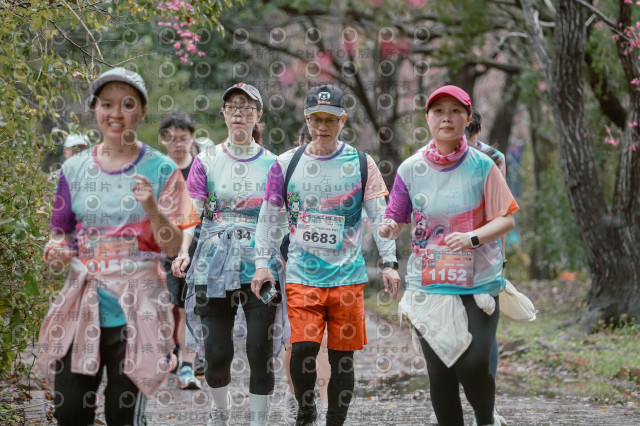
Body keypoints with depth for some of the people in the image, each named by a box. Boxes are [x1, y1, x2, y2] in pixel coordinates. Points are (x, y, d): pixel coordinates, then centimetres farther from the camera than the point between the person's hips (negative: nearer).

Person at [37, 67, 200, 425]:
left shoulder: (160, 169, 1)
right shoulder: (75, 169, 8)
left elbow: (173, 248, -2)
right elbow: (60, 233, 17)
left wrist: (152, 208, -19)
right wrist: (56, 250, -6)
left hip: (135, 310, -3)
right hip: (81, 305, 3)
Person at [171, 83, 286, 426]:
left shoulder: (272, 164, 7)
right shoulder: (207, 162, 6)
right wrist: (184, 251, -19)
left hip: (260, 267, 0)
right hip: (215, 266, 0)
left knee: (261, 351, -6)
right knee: (216, 352, 1)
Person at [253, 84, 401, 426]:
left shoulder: (361, 164, 4)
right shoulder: (287, 164, 5)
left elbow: (379, 217, 3)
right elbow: (267, 217, 9)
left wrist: (389, 263, -5)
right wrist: (261, 263, 2)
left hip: (348, 274, 0)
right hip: (302, 273, 0)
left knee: (342, 355, 2)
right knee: (303, 346, -15)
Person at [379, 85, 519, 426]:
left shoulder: (482, 166, -3)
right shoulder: (410, 169, 2)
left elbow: (506, 219, -3)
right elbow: (396, 220, 6)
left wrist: (473, 237, -21)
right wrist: (389, 228, -18)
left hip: (478, 283, -2)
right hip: (428, 285, 2)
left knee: (473, 366, -12)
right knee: (439, 373, 2)